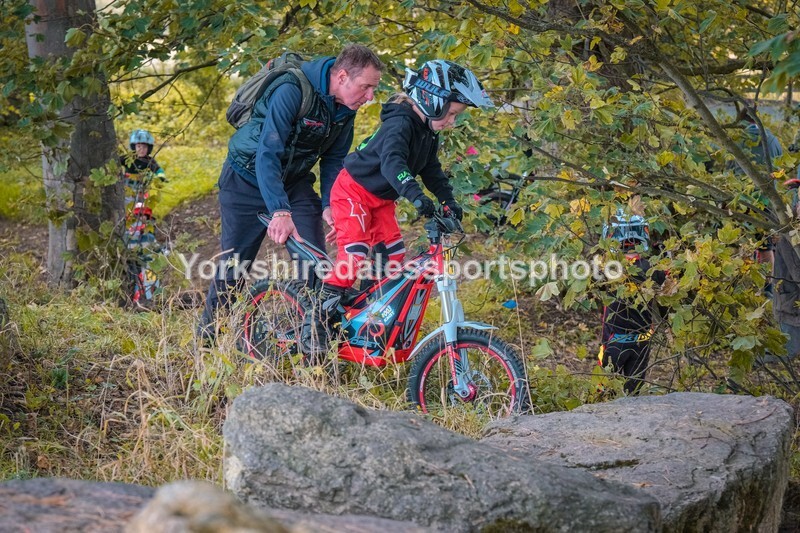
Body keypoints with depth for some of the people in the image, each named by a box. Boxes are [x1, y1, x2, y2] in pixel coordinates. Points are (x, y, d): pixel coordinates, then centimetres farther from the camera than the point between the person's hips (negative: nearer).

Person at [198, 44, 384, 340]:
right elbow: (268, 152, -38)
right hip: (248, 179, -5)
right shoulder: (292, 91, -31)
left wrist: (328, 204, -16)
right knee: (234, 264, -1)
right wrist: (280, 211, -48)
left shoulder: (345, 108, -9)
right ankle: (207, 337, 18)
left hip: (294, 181, 6)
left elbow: (334, 158, 1)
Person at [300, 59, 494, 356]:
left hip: (381, 199, 9)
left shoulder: (428, 133, 3)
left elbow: (432, 171, 12)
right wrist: (416, 197, -57)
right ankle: (315, 324, -16)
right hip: (353, 191, -9)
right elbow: (392, 162, -44)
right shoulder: (400, 124, -27)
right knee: (353, 256, -20)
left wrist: (449, 202, -3)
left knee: (393, 256, 1)